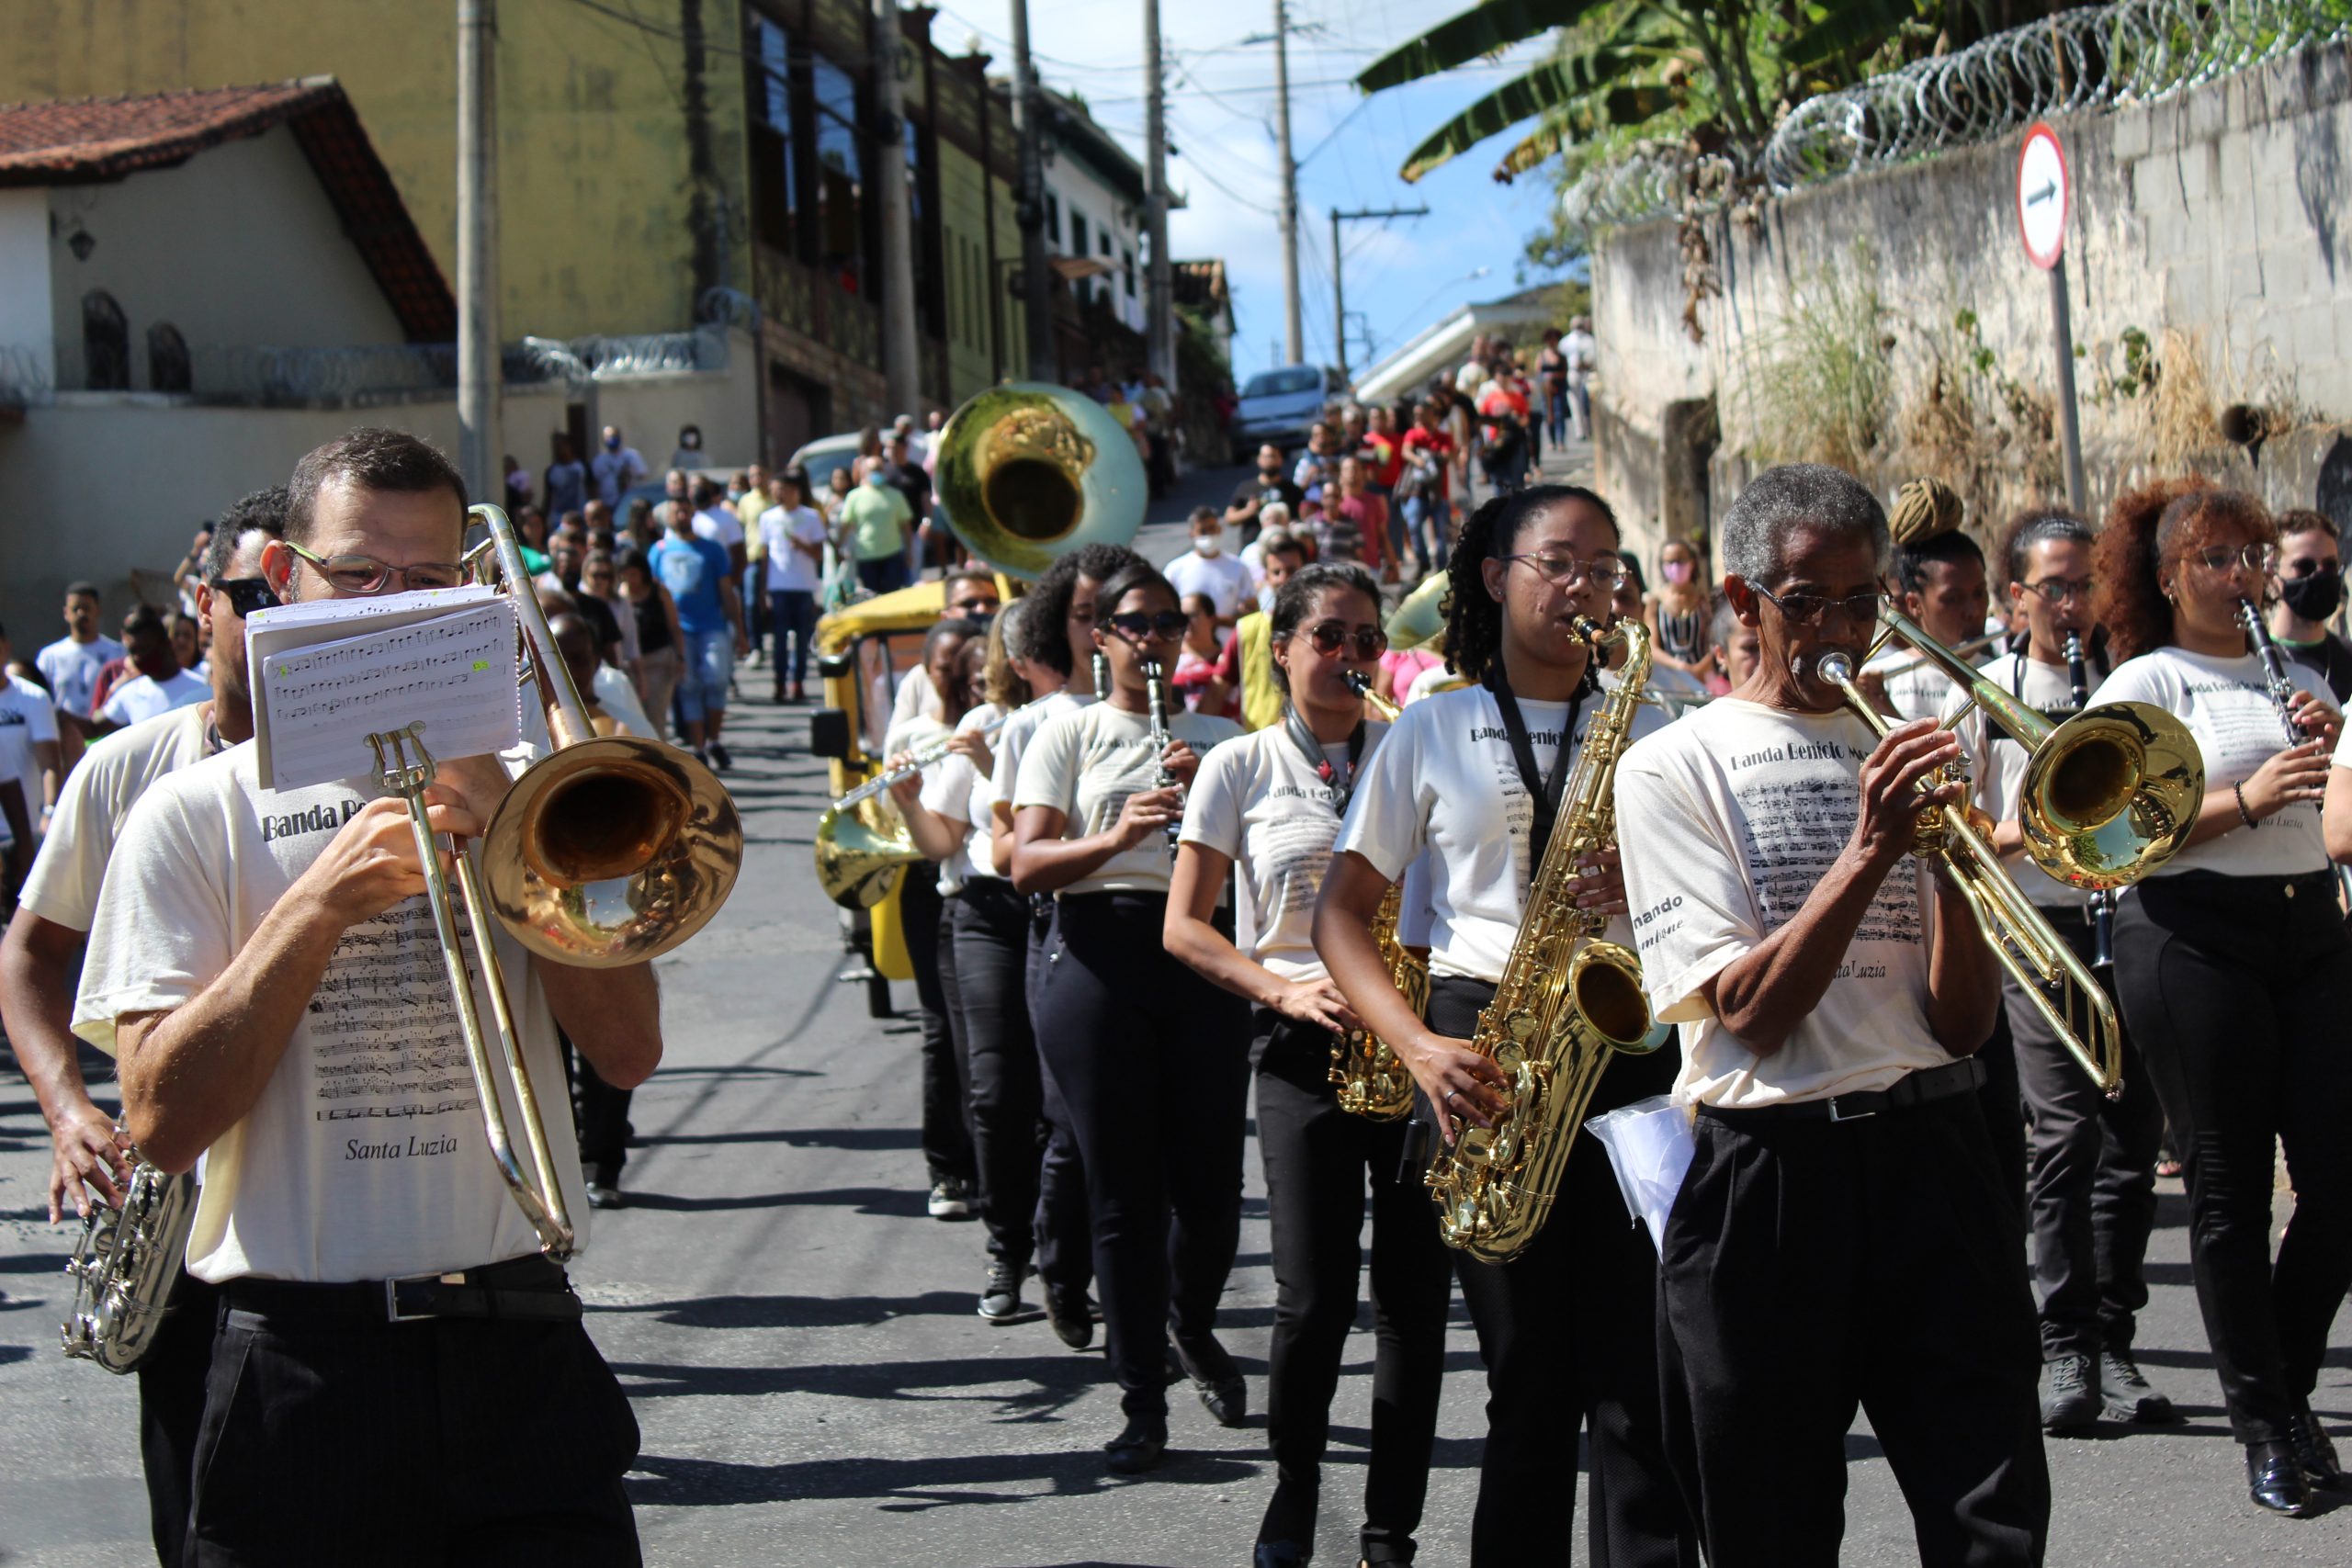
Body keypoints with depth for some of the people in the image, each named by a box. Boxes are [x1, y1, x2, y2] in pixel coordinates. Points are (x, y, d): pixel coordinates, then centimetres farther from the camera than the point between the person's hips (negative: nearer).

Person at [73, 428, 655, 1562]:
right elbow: (163, 1119, -6)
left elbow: (629, 1051, 3)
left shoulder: (514, 791, 15)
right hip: (303, 1370, -2)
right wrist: (319, 904, -13)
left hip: (519, 1351, 2)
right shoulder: (198, 812, 5)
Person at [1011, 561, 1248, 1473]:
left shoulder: (1221, 739, 17)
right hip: (1097, 958, -2)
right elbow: (1026, 866, -3)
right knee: (1123, 1191, -2)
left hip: (1200, 957, 2)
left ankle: (1193, 1328, 30)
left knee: (1210, 1182, -2)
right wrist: (1115, 836, -20)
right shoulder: (1069, 737, 10)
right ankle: (1143, 1406, 5)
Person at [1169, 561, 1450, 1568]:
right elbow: (1185, 926, 5)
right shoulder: (1240, 769, 6)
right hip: (1303, 1045, -2)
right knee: (1314, 1295, -10)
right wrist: (1286, 993, -10)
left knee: (1415, 1290, -1)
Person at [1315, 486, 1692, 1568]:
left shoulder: (1647, 728, 14)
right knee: (1530, 1376, 1)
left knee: (1638, 1378, -8)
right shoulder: (1432, 732, 10)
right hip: (1486, 1049, -1)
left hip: (1626, 1043, 1)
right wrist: (1418, 1045, -9)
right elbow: (1342, 912, 7)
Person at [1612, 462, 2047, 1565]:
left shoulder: (1900, 757, 14)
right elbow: (1752, 1013, -10)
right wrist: (1869, 852, -18)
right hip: (1765, 1175, -3)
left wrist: (1949, 865, -10)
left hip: (1931, 1154, 3)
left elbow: (1964, 1024, 7)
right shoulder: (1672, 768, 2)